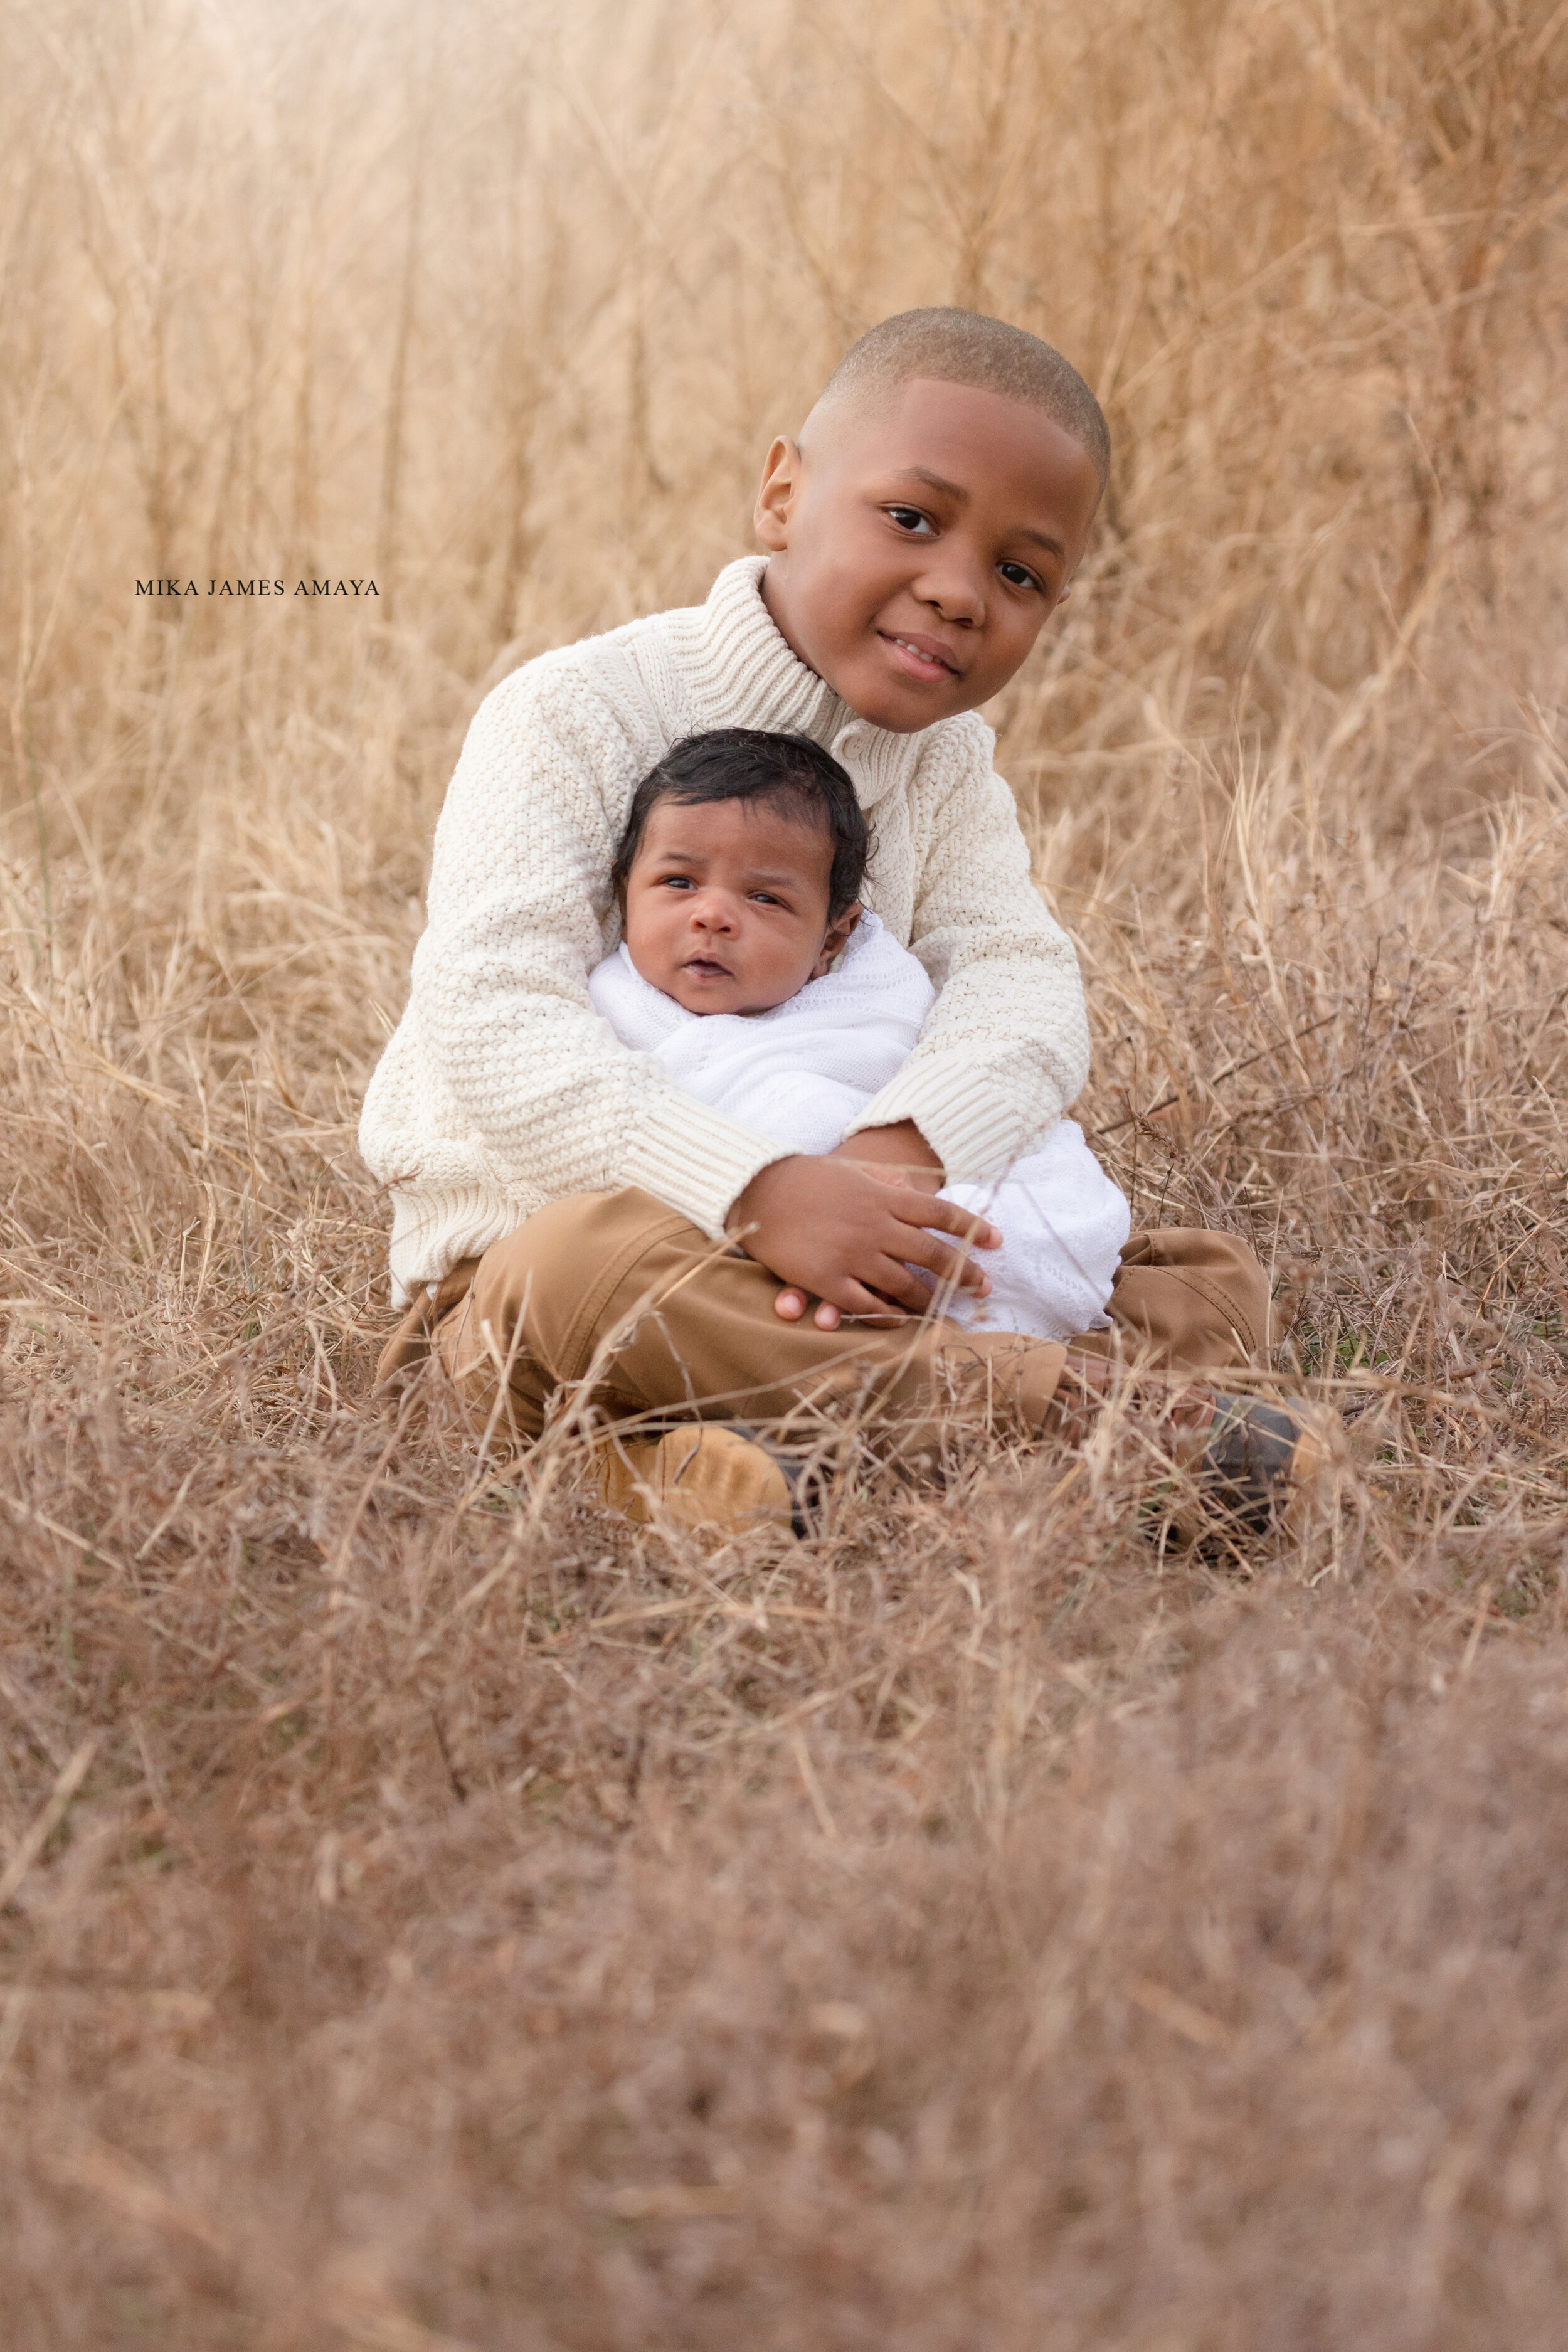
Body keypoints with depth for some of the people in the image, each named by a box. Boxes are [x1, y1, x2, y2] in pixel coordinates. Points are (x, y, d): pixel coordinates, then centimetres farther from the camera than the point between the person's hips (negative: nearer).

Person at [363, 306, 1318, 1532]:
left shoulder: (946, 759, 8)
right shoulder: (579, 715, -13)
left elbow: (1023, 979, -9)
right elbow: (496, 1023, -26)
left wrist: (900, 1150, -32)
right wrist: (759, 1191, -40)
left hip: (836, 1278, 6)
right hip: (524, 1254, -6)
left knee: (1221, 1282, -5)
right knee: (599, 1255, -41)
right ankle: (1091, 1412, -34)